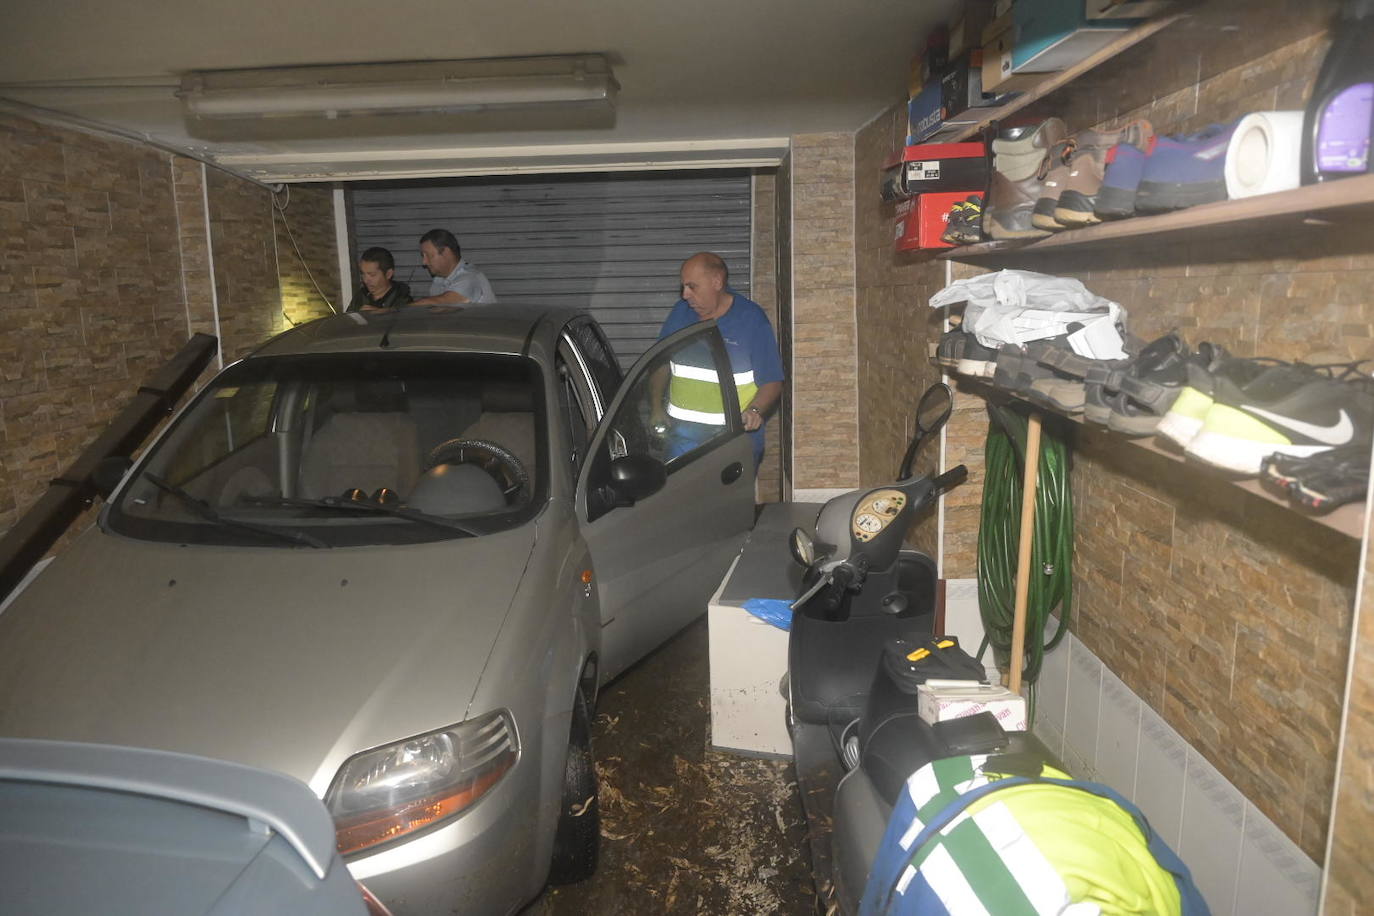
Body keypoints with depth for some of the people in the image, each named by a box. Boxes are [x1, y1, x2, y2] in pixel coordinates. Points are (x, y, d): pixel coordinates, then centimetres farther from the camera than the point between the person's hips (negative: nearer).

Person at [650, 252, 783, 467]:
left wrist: (755, 410, -26)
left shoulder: (751, 318, -7)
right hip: (683, 433, 4)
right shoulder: (681, 312, 6)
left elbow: (773, 381, -8)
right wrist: (657, 406, 4)